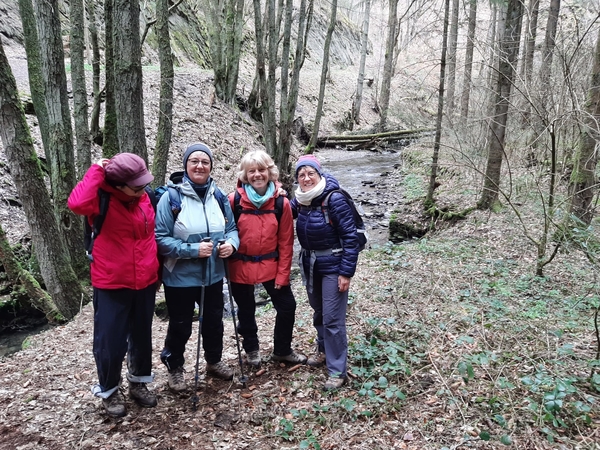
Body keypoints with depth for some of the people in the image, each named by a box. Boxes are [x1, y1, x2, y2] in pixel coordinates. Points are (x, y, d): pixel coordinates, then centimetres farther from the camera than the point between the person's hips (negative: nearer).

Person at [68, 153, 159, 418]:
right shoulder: (102, 200, -15)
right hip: (111, 286, -5)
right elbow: (77, 203, -39)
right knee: (110, 341, 6)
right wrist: (96, 171, -27)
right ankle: (109, 391, 30)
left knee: (142, 337, 18)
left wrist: (156, 270, 16)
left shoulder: (144, 198, 2)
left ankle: (139, 383, 39)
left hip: (145, 284, 5)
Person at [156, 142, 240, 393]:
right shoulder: (172, 197, -15)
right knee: (180, 327, 12)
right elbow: (161, 239, -17)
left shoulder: (218, 196, 0)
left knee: (214, 321, 21)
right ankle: (174, 368, 37)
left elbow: (231, 228, 9)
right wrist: (193, 250, -25)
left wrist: (231, 243, -13)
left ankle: (214, 361, 45)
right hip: (180, 278, -5)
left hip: (213, 275, 5)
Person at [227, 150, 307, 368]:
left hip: (271, 265, 2)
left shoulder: (282, 203, -8)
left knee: (287, 305, 7)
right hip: (240, 266, -1)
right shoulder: (234, 200, -12)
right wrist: (226, 266, -6)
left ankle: (282, 350, 31)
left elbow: (286, 242, -4)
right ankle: (251, 349, 40)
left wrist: (282, 274, -5)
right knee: (246, 310, 14)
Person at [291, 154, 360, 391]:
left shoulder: (335, 199, -18)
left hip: (333, 266, -6)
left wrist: (346, 272, -19)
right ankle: (324, 350, 42)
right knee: (318, 311, 20)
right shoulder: (300, 200, 0)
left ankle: (337, 370, 11)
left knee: (332, 318, -3)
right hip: (310, 265, 7)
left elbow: (351, 237, -18)